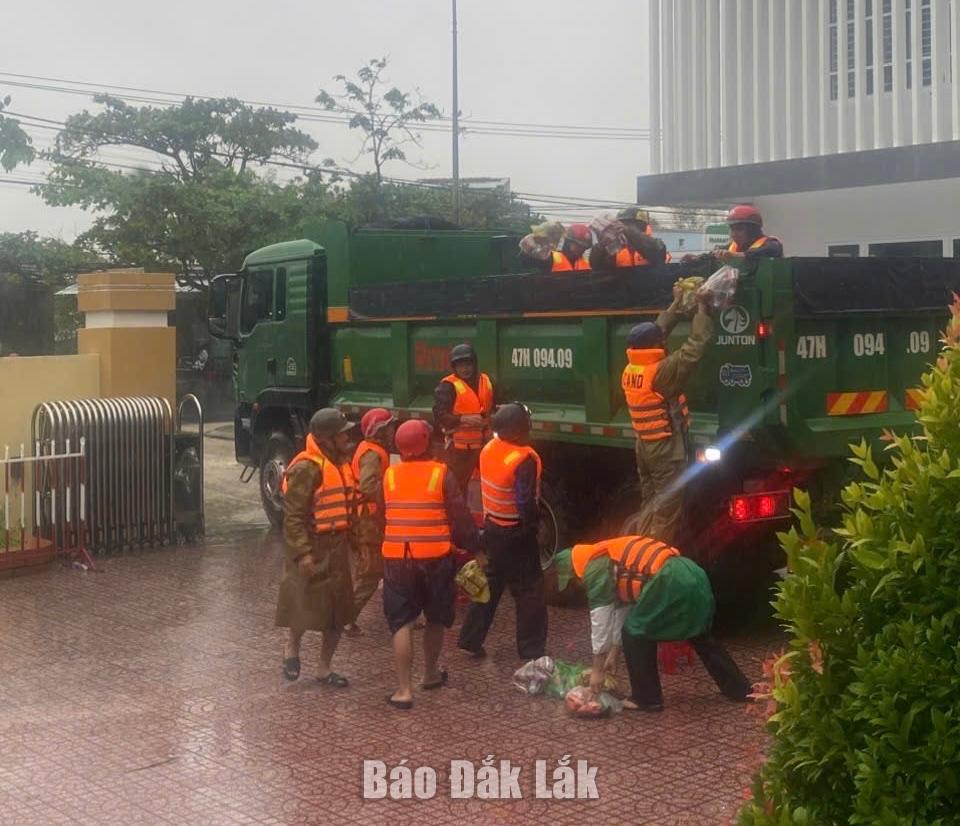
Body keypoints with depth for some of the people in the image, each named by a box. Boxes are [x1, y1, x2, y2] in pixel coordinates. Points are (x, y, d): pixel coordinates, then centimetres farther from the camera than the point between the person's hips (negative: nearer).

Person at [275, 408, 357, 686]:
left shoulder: (340, 462, 10)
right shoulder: (307, 468, -17)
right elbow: (293, 515, -20)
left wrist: (348, 540, 18)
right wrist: (303, 553, -25)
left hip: (337, 548, 8)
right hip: (313, 550, -8)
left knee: (338, 610, 10)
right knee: (306, 605, -3)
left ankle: (324, 668, 22)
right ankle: (292, 648, 25)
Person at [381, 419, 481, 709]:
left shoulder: (388, 476, 4)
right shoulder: (441, 474, -4)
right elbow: (460, 517, -4)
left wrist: (378, 548, 25)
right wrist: (475, 549, 4)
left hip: (397, 559, 1)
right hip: (436, 558, -1)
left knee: (401, 623, 2)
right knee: (436, 619, 19)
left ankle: (404, 690, -5)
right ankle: (431, 674, 34)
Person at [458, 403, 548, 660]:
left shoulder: (489, 449, -2)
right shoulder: (524, 459, -24)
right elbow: (526, 503, -25)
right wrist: (533, 525, -8)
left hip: (491, 527, 7)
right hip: (515, 533, -7)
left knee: (489, 583, 19)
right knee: (529, 592, 5)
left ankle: (470, 639, 23)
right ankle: (531, 651, 10)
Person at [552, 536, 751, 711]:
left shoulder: (594, 569, 2)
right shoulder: (609, 560, 29)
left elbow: (600, 619, 3)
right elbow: (622, 608, 33)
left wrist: (597, 670, 10)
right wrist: (610, 656, 35)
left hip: (669, 581, -10)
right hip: (691, 574, 10)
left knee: (636, 635, 6)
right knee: (700, 637, 24)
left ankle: (646, 698, 12)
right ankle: (740, 689, 33)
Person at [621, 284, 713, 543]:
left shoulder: (629, 371, 1)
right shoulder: (661, 371, -21)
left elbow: (655, 333, 13)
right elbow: (695, 348, -20)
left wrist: (676, 305, 17)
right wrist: (702, 308, -10)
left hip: (644, 446, 8)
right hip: (667, 449, -8)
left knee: (649, 507, 18)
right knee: (666, 513, -1)